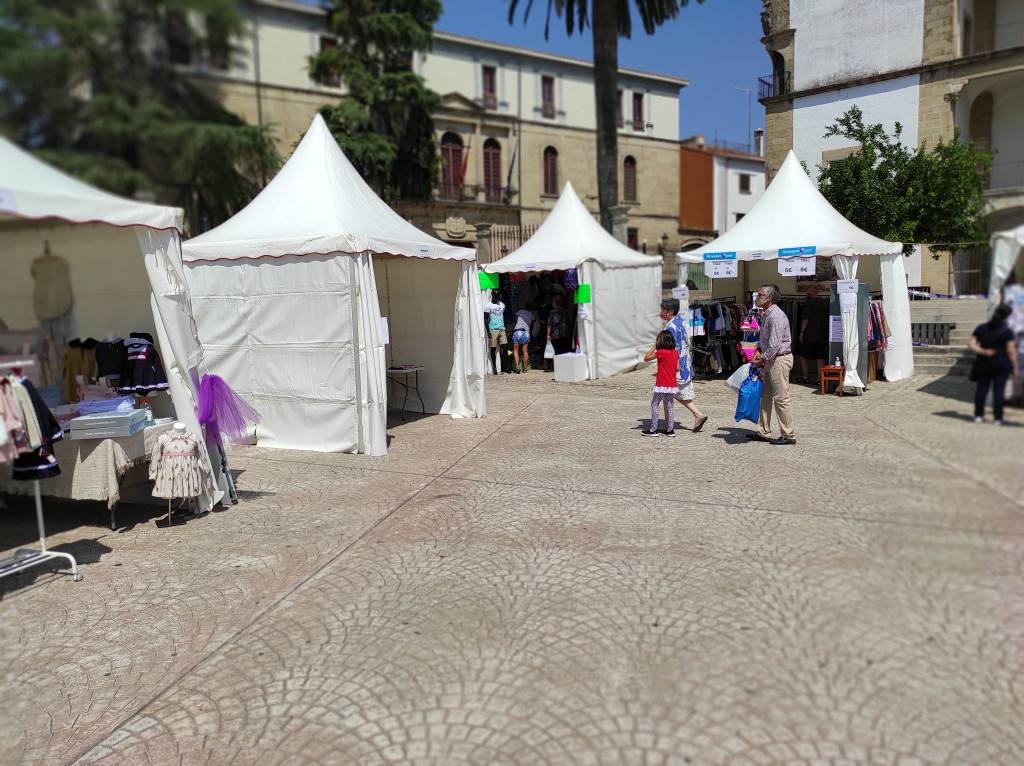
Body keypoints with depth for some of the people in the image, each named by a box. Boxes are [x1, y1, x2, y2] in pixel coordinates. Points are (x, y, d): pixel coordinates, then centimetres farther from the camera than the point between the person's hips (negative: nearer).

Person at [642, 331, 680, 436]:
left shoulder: (661, 352, -15)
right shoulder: (675, 353, 4)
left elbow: (646, 358, -6)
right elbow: (677, 369, 5)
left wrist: (654, 346, -3)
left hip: (662, 385, -6)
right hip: (673, 385, 6)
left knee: (654, 405, 3)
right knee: (668, 406, 14)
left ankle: (653, 429, 4)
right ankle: (670, 429, 16)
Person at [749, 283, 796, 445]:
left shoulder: (776, 316, -20)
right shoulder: (765, 314, 11)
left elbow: (775, 345, -24)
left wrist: (761, 360, -15)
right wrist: (758, 350, 7)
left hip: (780, 359, -10)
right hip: (770, 360, 10)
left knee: (781, 398, -4)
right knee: (766, 396, 13)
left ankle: (789, 435, 5)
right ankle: (764, 432, 21)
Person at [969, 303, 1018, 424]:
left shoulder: (981, 328, 4)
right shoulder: (1007, 331, -8)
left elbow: (971, 344, -1)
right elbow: (1011, 351, -9)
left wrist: (982, 351, -8)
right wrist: (1014, 367, -3)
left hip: (983, 363, 3)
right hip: (1001, 364, -3)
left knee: (981, 388, 7)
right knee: (999, 390, -1)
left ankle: (978, 415, 8)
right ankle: (998, 418, 1)